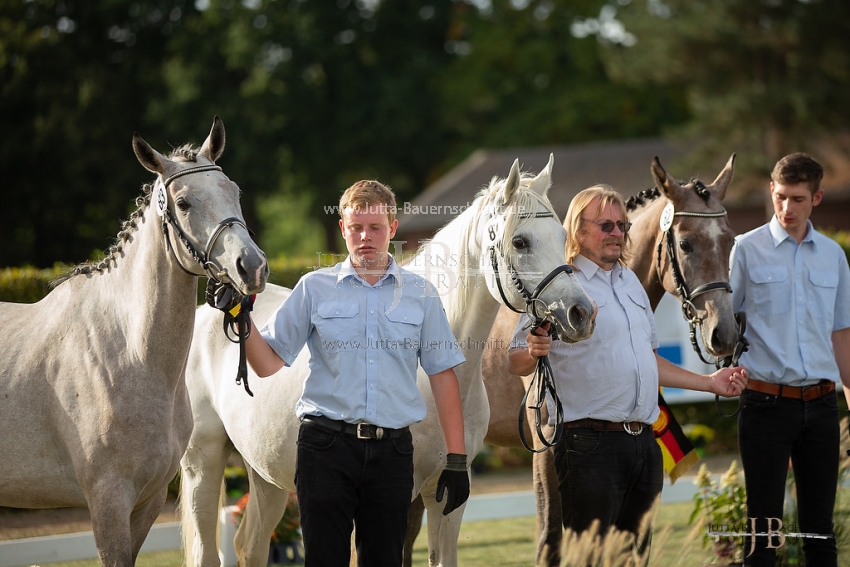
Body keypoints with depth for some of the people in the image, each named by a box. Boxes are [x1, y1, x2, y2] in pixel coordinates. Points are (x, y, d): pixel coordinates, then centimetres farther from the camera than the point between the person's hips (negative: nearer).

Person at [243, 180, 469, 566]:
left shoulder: (420, 295, 8)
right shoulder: (315, 289, 5)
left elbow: (443, 376, 7)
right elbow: (269, 364, 4)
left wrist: (456, 459, 2)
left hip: (392, 450, 1)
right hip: (326, 447, -1)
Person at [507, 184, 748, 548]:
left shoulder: (630, 282, 19)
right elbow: (515, 363, -9)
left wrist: (709, 383, 25)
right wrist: (533, 353, -32)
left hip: (644, 443, 8)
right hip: (590, 445, -7)